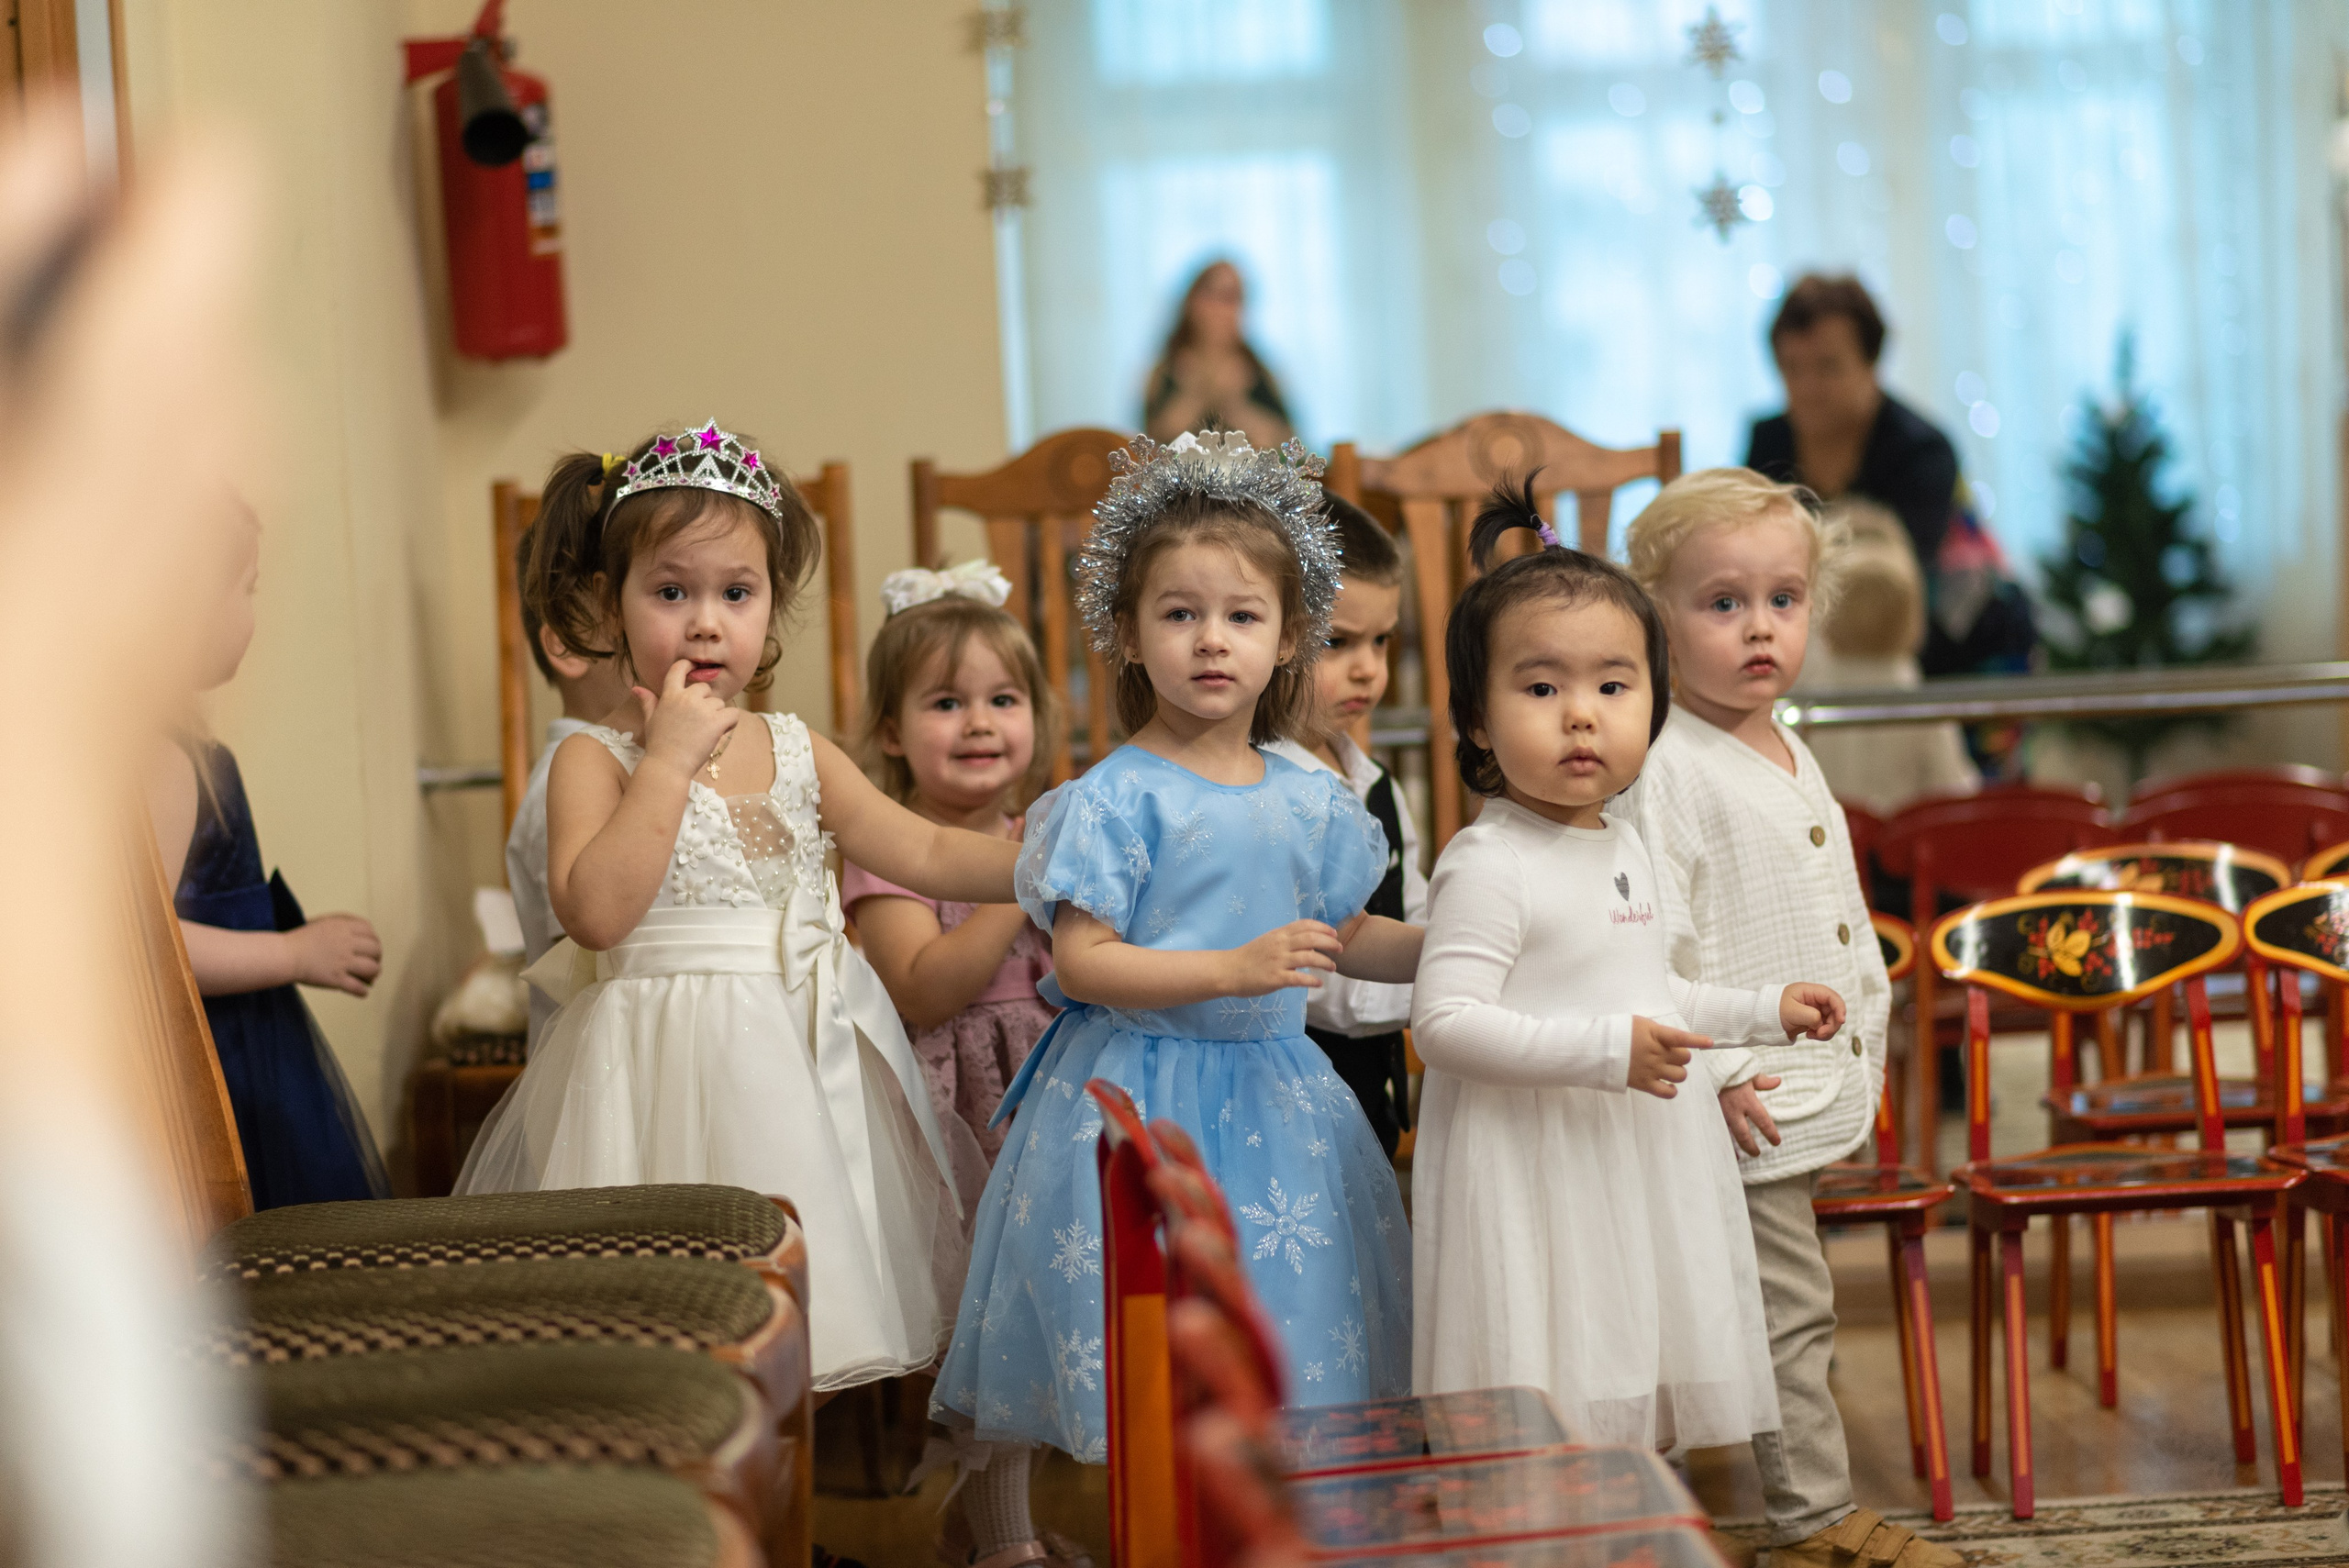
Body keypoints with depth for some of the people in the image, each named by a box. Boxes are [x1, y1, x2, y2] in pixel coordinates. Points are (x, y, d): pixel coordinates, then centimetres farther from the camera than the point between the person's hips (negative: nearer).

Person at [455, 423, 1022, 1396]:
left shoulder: (799, 756, 12)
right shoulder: (596, 760, -3)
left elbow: (926, 853, 14)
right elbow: (595, 911, -18)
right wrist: (670, 760, -16)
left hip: (806, 1056, 5)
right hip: (663, 1074, -5)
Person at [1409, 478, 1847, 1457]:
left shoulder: (1625, 846, 12)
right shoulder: (1489, 864, -17)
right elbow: (1444, 1022, -24)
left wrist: (1764, 1011, 22)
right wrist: (1606, 1050, -28)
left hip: (1638, 1173, 9)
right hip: (1535, 1181, -9)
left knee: (1636, 1426, 13)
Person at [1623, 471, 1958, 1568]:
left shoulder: (1791, 757, 14)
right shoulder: (1665, 766, -16)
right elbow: (1648, 942, -21)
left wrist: (1865, 1050, 23)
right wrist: (1714, 1072, -22)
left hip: (1811, 1097, 9)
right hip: (1743, 1107, -9)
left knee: (1769, 1313, 15)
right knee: (1789, 1314, -1)